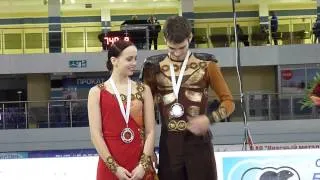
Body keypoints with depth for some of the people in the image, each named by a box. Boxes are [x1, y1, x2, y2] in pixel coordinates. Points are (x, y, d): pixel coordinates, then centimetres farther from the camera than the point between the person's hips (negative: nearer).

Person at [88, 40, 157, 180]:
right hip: (110, 167, -2)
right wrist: (114, 167, -11)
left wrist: (143, 164, -10)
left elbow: (150, 131, 0)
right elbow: (96, 134, -6)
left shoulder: (143, 90, 4)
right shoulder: (97, 92, -2)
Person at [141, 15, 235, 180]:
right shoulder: (155, 67, 2)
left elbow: (228, 101, 4)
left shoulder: (206, 65, -1)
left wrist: (209, 119, -14)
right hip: (169, 144, 1)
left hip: (198, 142, -1)